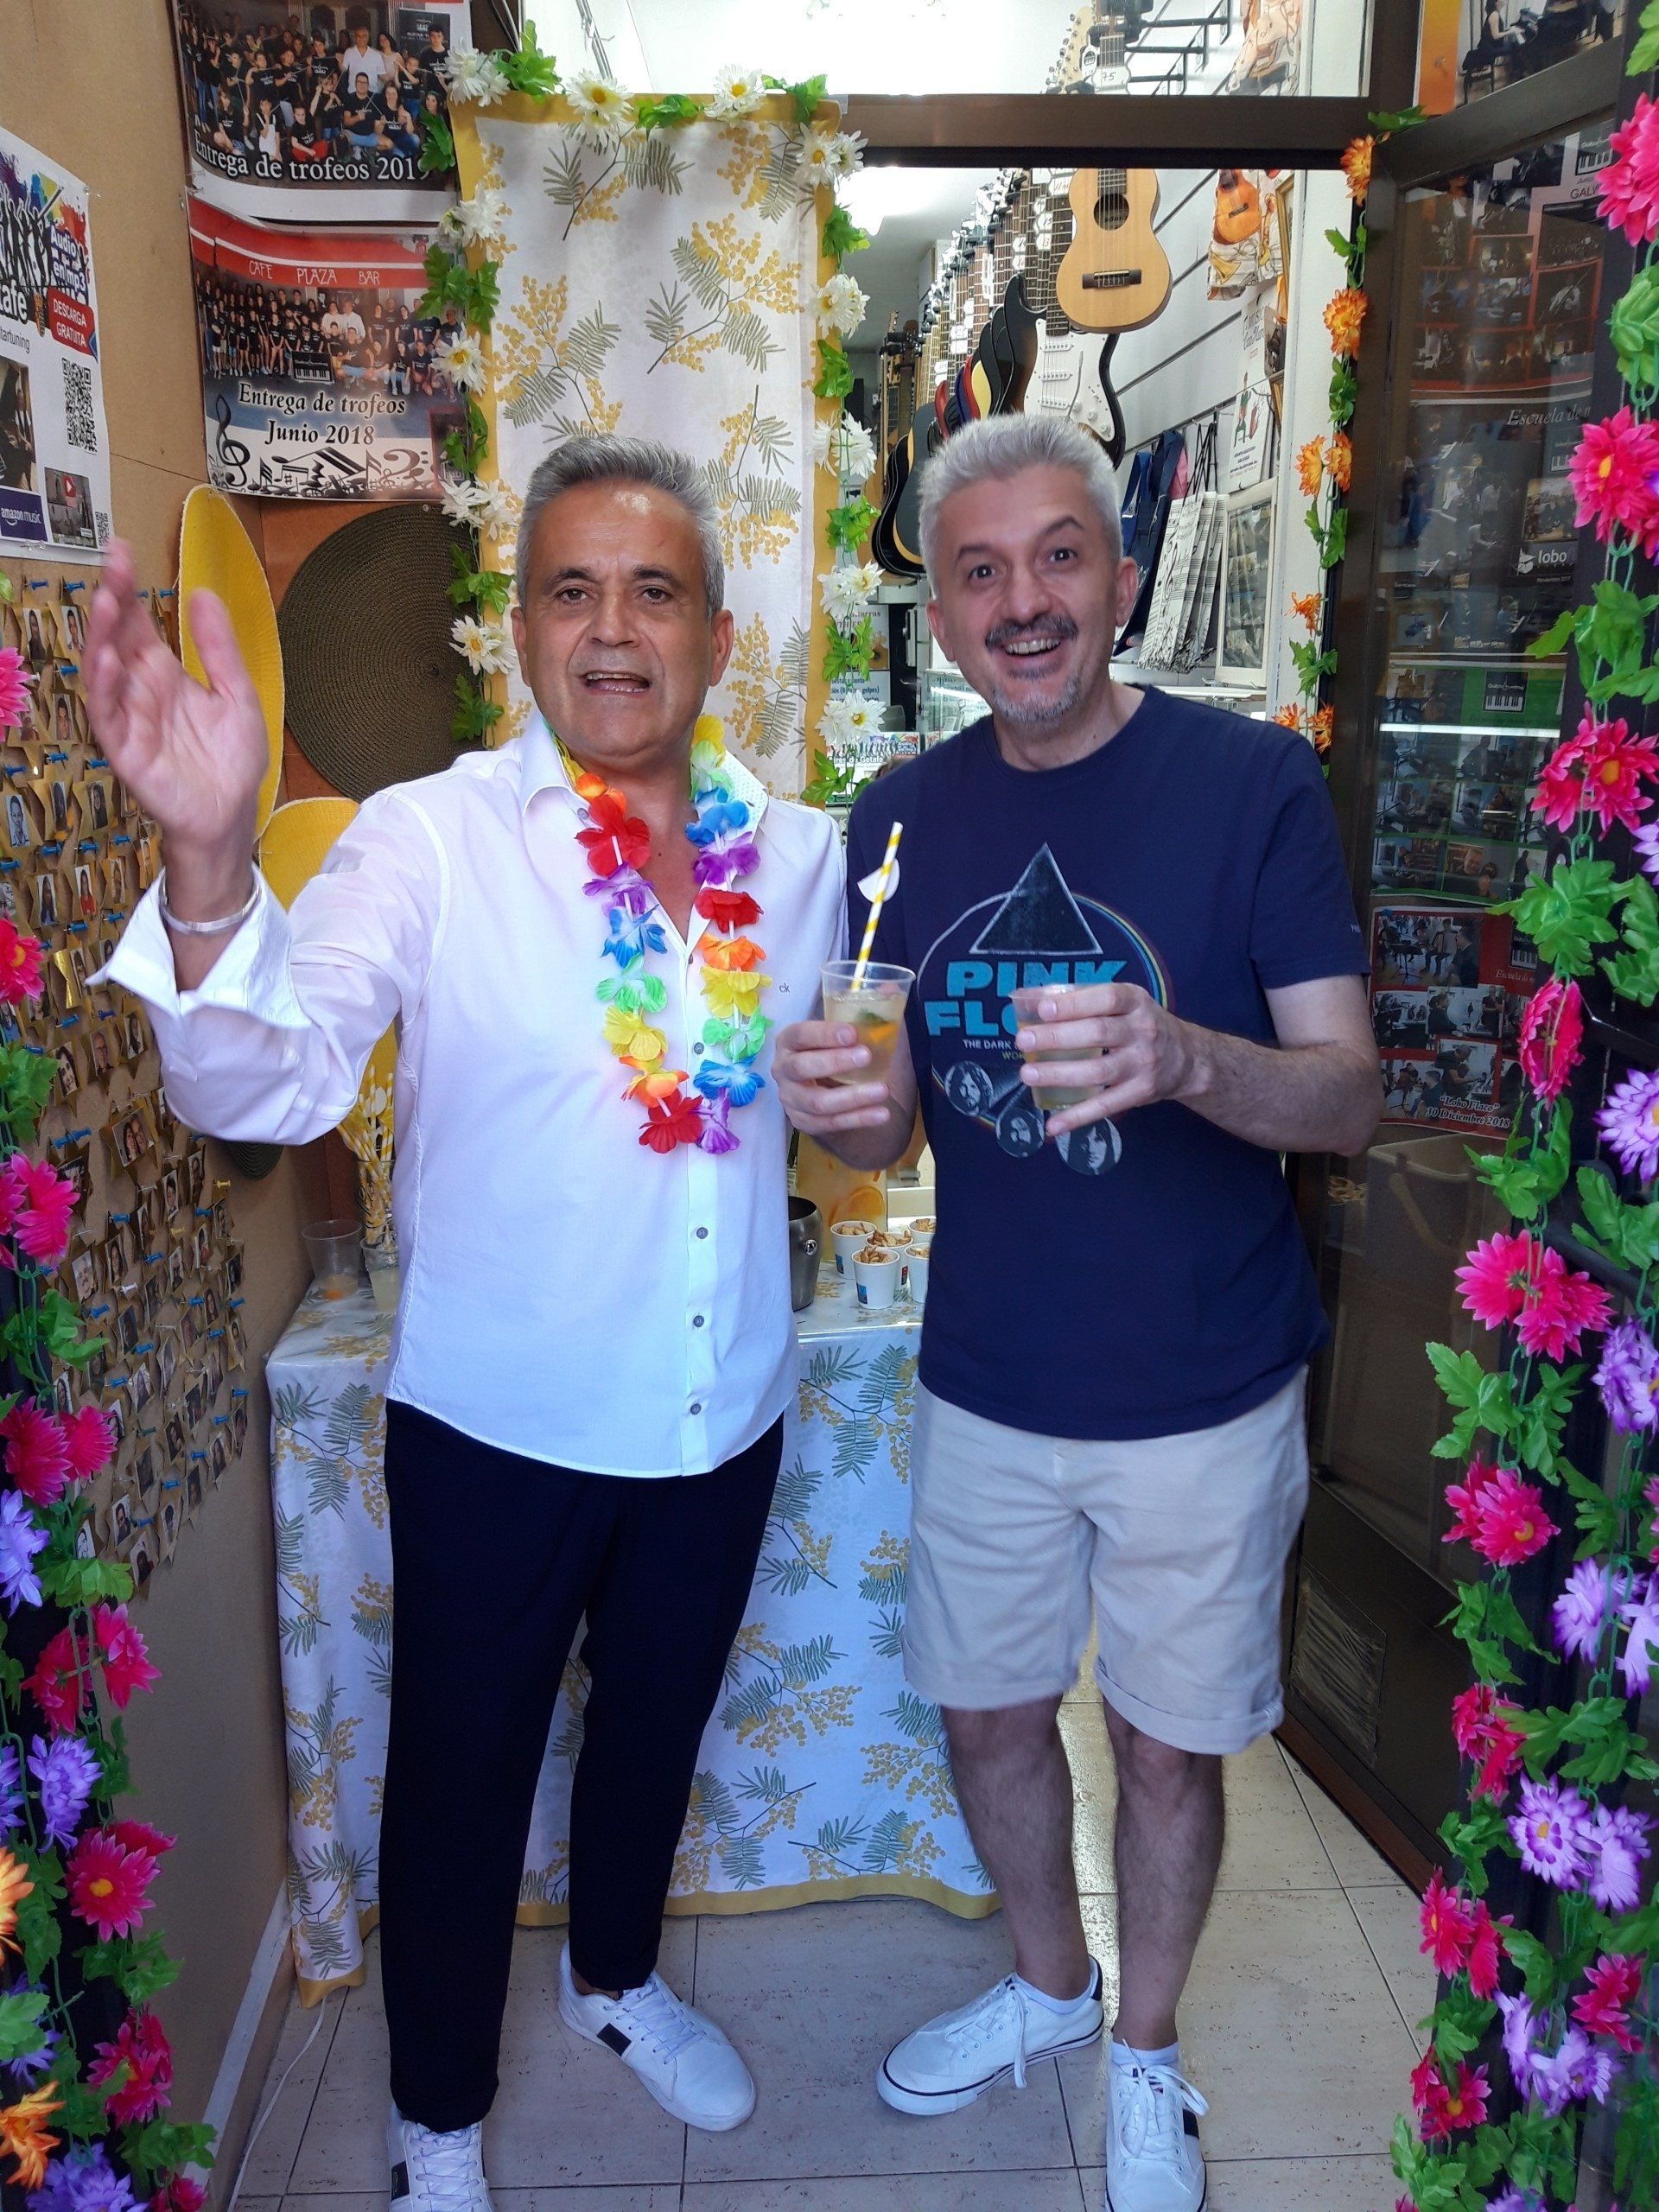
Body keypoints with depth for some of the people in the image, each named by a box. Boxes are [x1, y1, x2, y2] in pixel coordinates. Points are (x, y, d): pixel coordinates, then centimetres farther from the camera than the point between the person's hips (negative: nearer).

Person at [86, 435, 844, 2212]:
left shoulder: (800, 855, -2)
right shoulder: (429, 838, -15)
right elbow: (261, 1085, -31)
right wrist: (209, 861, -46)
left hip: (723, 1415, 4)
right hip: (496, 1424, -3)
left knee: (656, 1727, 26)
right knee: (460, 1774, 16)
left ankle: (615, 1979, 58)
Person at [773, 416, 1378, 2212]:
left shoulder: (1251, 781, -12)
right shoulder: (903, 819, -1)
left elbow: (1350, 1098, -15)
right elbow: (900, 1129, 3)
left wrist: (1182, 1058, -35)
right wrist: (841, 1105, -21)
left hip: (1202, 1395, -3)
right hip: (986, 1386, 3)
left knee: (1166, 1743, 15)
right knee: (987, 1710, 19)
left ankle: (1146, 2051, 45)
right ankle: (1046, 1984, 50)